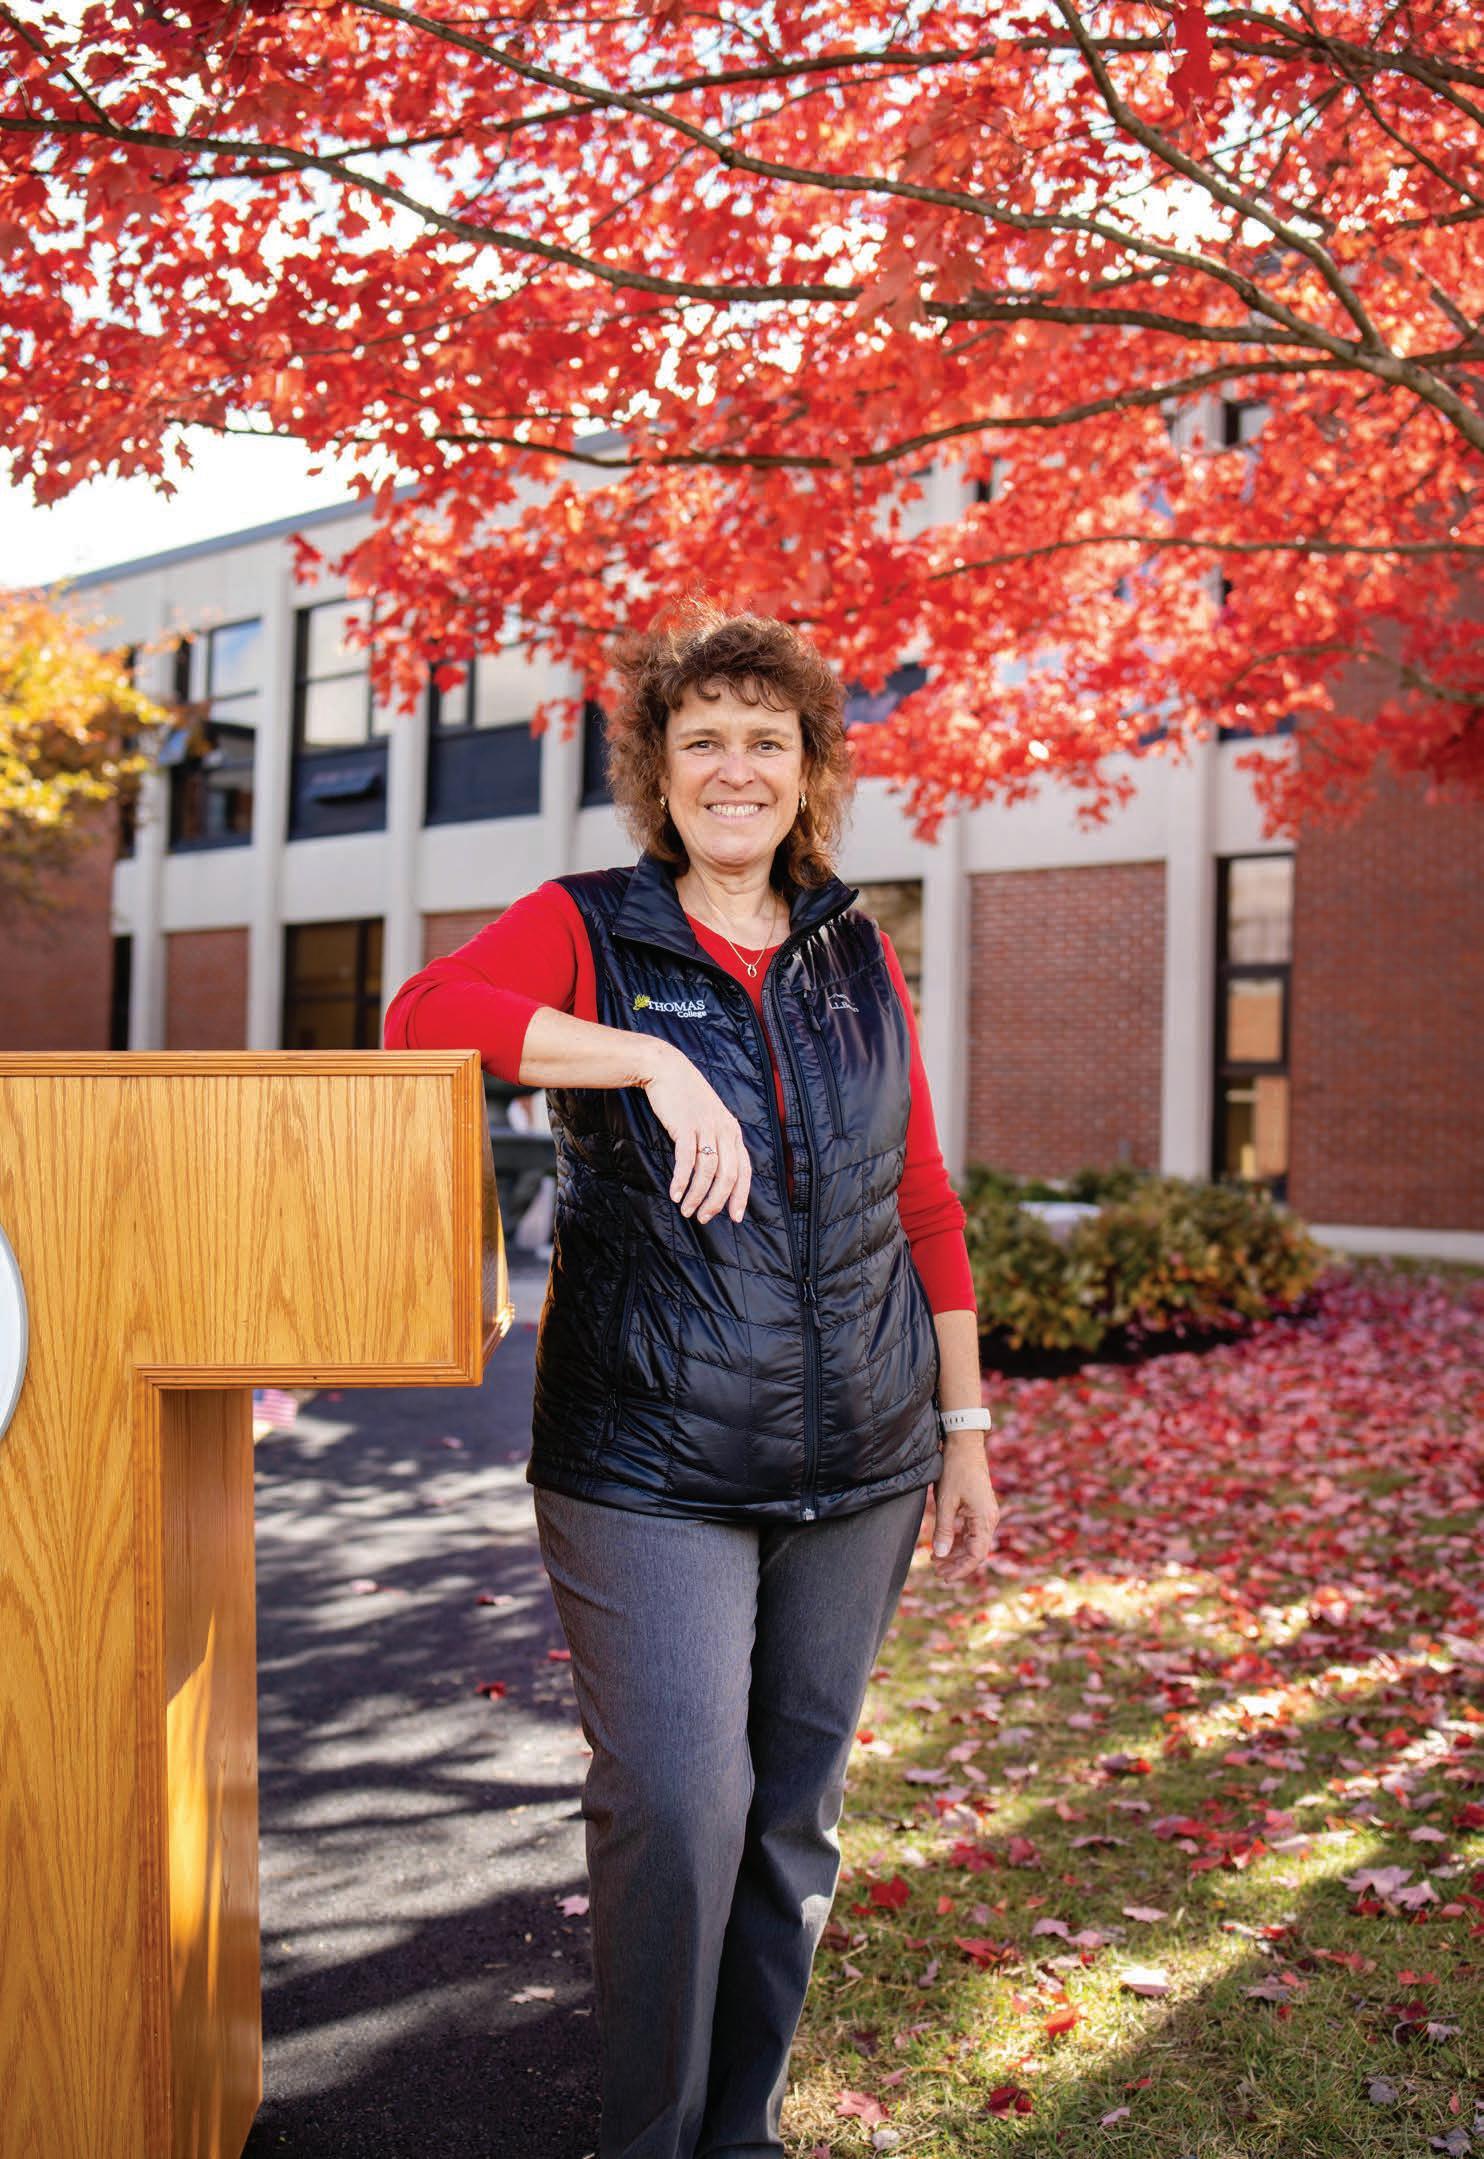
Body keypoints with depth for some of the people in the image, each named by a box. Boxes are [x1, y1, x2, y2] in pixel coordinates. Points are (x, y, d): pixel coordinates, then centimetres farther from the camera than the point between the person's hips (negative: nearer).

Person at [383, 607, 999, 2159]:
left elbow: (925, 1205, 13)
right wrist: (655, 1057, -28)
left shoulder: (857, 955, 10)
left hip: (857, 1462, 4)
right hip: (650, 1464, -4)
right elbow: (424, 1015, -21)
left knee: (795, 1814, 13)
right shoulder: (587, 928, -1)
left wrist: (966, 1427, 12)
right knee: (677, 1809, -6)